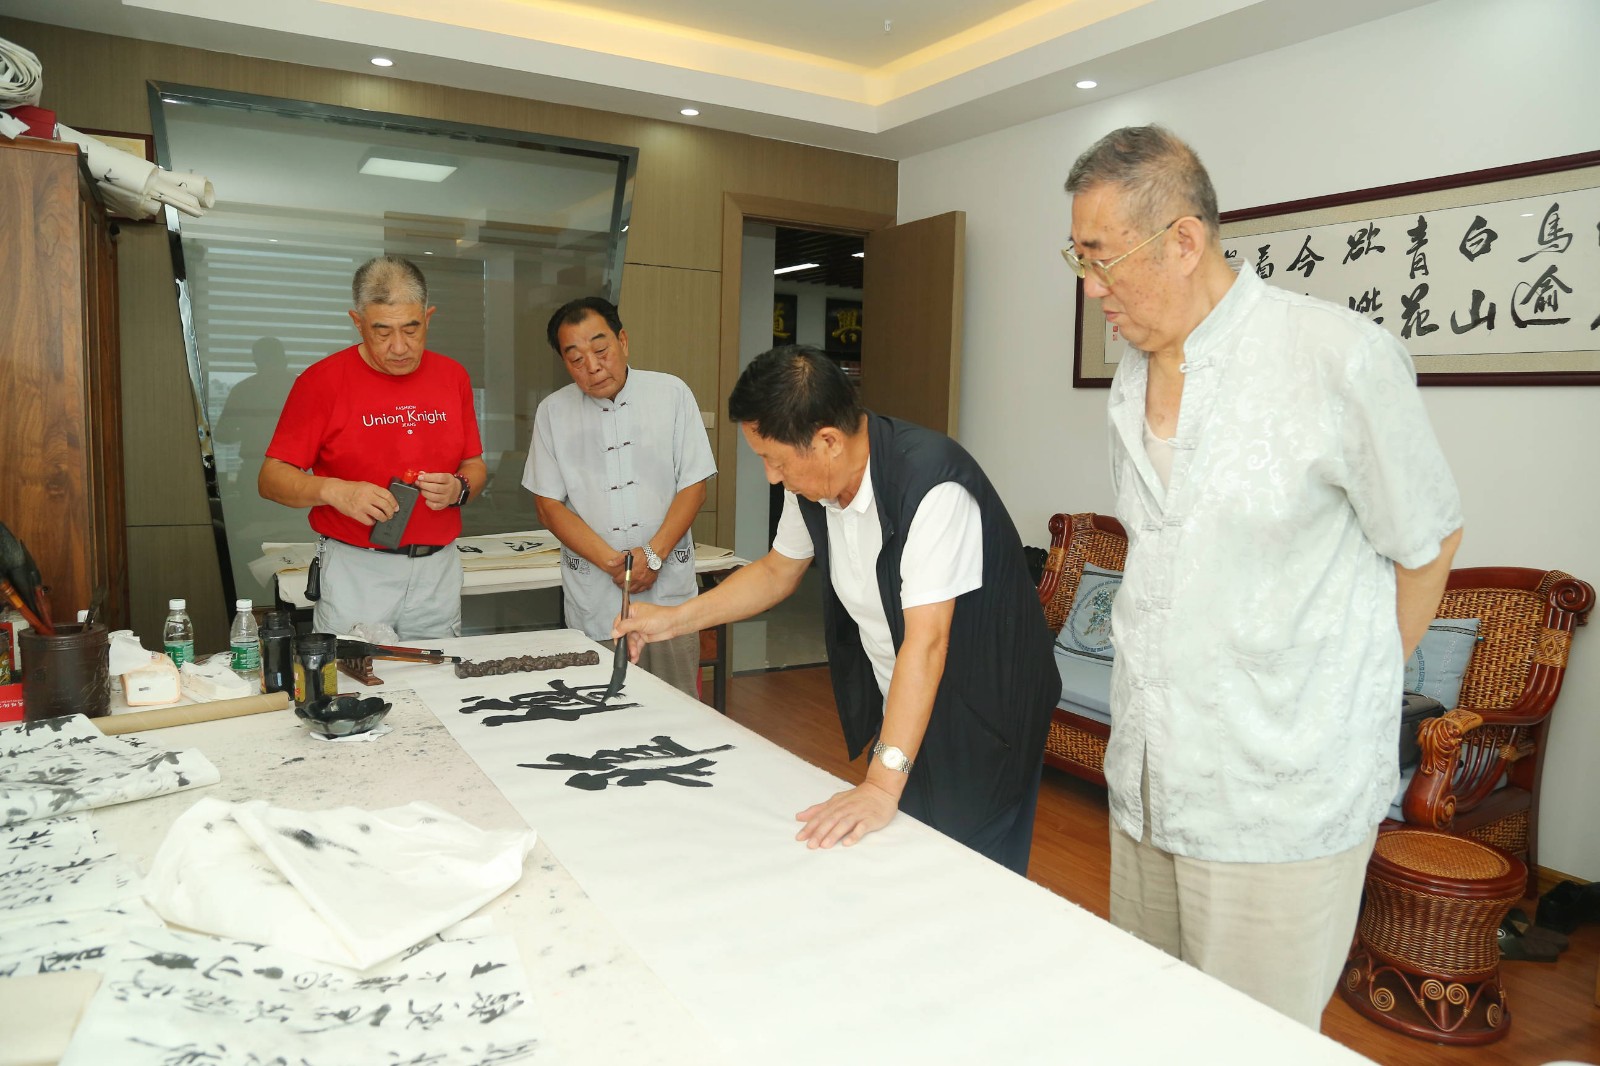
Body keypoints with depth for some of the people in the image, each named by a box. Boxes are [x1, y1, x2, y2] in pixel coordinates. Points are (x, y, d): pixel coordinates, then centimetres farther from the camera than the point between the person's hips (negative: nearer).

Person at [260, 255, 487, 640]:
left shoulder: (452, 376, 6)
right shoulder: (322, 380, -5)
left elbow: (475, 466, 12)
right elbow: (270, 479, -4)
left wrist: (459, 489, -10)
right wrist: (335, 491, -22)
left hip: (439, 572, 3)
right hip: (354, 574, -3)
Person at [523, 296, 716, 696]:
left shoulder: (672, 394, 2)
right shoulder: (552, 412, 4)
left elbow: (694, 485, 1)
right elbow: (549, 506, 2)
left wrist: (654, 554, -11)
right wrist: (612, 562, -11)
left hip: (669, 592, 0)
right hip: (594, 602, 0)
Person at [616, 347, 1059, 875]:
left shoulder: (932, 487, -30)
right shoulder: (810, 480, -6)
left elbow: (925, 642, -34)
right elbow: (778, 571, 11)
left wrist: (883, 786, -35)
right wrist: (675, 619, 3)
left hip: (979, 721, -7)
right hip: (899, 708, 7)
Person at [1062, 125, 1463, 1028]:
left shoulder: (1342, 358, -14)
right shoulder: (1135, 376, 7)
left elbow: (1427, 544, -3)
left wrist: (1348, 700, 6)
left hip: (1277, 807, -6)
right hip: (1148, 783, 6)